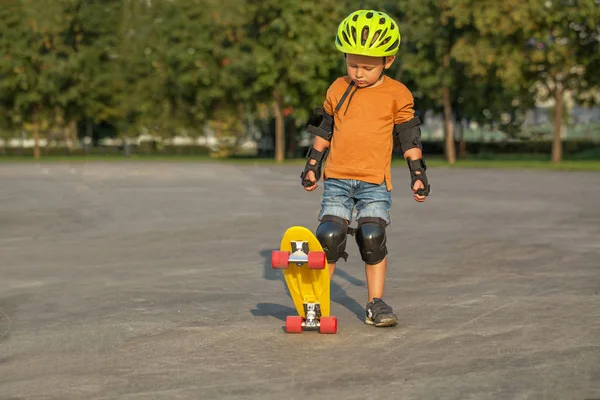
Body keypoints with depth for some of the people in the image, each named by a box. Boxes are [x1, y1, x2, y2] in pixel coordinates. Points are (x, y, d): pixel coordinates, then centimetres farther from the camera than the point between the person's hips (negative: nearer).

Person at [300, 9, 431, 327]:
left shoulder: (397, 95, 0)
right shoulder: (338, 90, 6)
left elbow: (409, 138, 6)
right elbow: (323, 131, 16)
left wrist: (418, 174, 4)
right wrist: (312, 166, 16)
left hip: (375, 182, -2)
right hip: (337, 179, 2)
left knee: (373, 239, -8)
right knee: (329, 237, -7)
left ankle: (376, 303, 5)